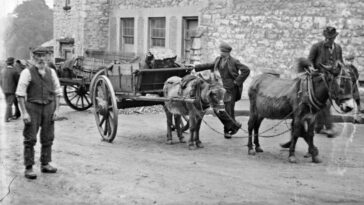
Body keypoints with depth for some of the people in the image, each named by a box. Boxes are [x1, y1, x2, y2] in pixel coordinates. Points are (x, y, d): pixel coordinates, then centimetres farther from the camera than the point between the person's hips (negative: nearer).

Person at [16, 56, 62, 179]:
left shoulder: (51, 72, 8)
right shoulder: (27, 72, -5)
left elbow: (57, 92, 12)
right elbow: (20, 94, -7)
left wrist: (56, 109, 4)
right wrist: (24, 112, -12)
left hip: (48, 106, 4)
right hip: (33, 106, -4)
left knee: (48, 138, 8)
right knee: (30, 139, -1)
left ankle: (45, 164, 20)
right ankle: (28, 168, 4)